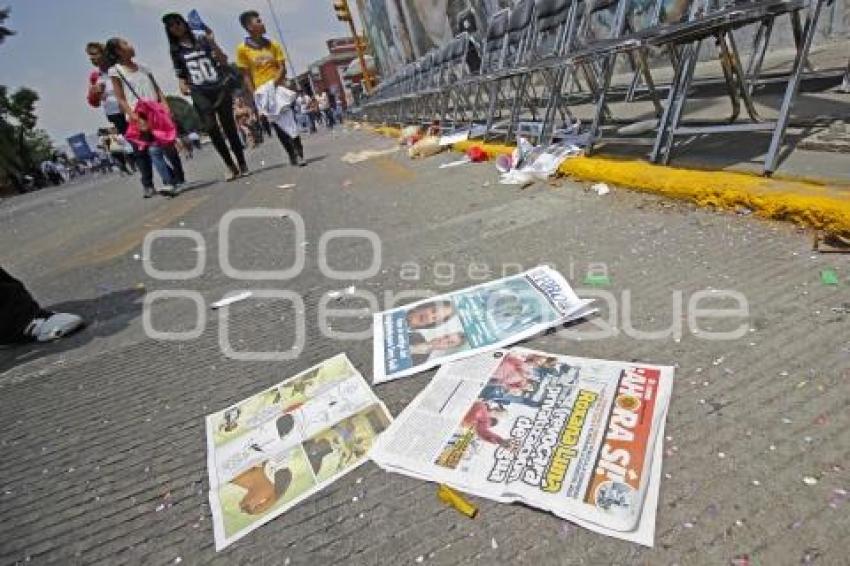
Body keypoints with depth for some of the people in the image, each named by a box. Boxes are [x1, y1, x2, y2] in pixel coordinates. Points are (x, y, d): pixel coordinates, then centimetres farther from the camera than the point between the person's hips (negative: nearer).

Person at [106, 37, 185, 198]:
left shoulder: (143, 68, 17)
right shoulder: (115, 71, 4)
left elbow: (158, 90, 14)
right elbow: (121, 100, -3)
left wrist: (166, 108, -4)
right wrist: (135, 118, -16)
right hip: (139, 117, -4)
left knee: (169, 146, 4)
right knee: (153, 149, -15)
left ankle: (178, 178, 15)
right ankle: (168, 182, -16)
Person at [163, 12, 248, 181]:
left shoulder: (201, 39, 6)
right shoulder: (175, 50, 12)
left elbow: (223, 61, 0)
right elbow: (181, 74, 16)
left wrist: (212, 42, -12)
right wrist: (183, 85, -4)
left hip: (220, 88, -2)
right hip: (199, 94, 2)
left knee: (229, 127, -1)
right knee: (213, 131, -5)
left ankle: (242, 164, 7)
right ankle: (232, 168, 0)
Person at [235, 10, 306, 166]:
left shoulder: (273, 44, 7)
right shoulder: (242, 49, 0)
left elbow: (282, 68, 2)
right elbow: (246, 75, 1)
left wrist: (274, 83, -14)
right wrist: (254, 95, -9)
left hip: (279, 88, 1)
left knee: (290, 121, -6)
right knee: (277, 125, 1)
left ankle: (299, 154, -3)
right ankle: (292, 156, 7)